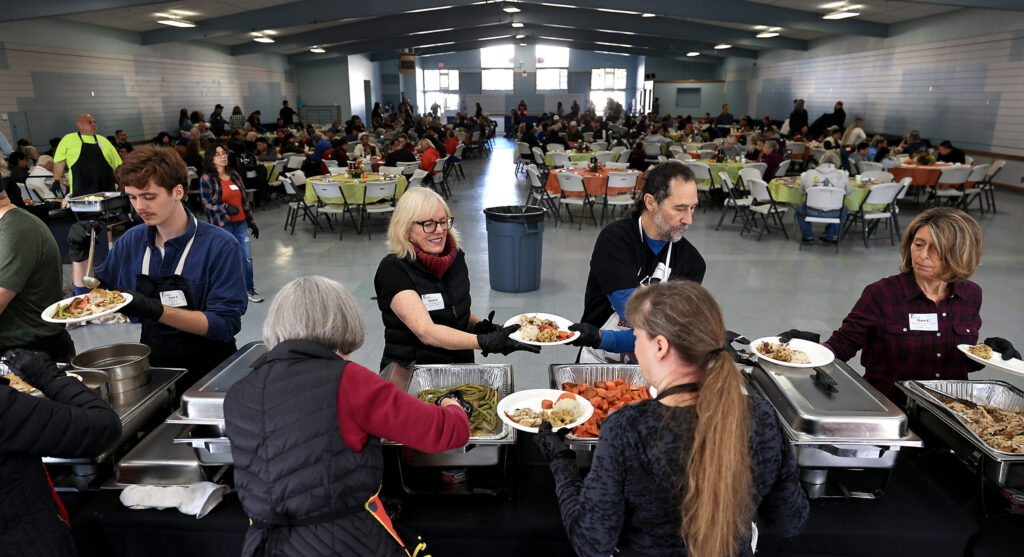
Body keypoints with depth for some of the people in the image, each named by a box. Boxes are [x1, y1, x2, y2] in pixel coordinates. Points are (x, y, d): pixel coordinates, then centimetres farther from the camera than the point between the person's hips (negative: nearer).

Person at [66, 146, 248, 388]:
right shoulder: (132, 241, 7)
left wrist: (155, 310, -26)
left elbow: (226, 324, -18)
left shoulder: (220, 246, -11)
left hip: (208, 371, -5)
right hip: (152, 366, 6)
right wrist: (80, 256, 0)